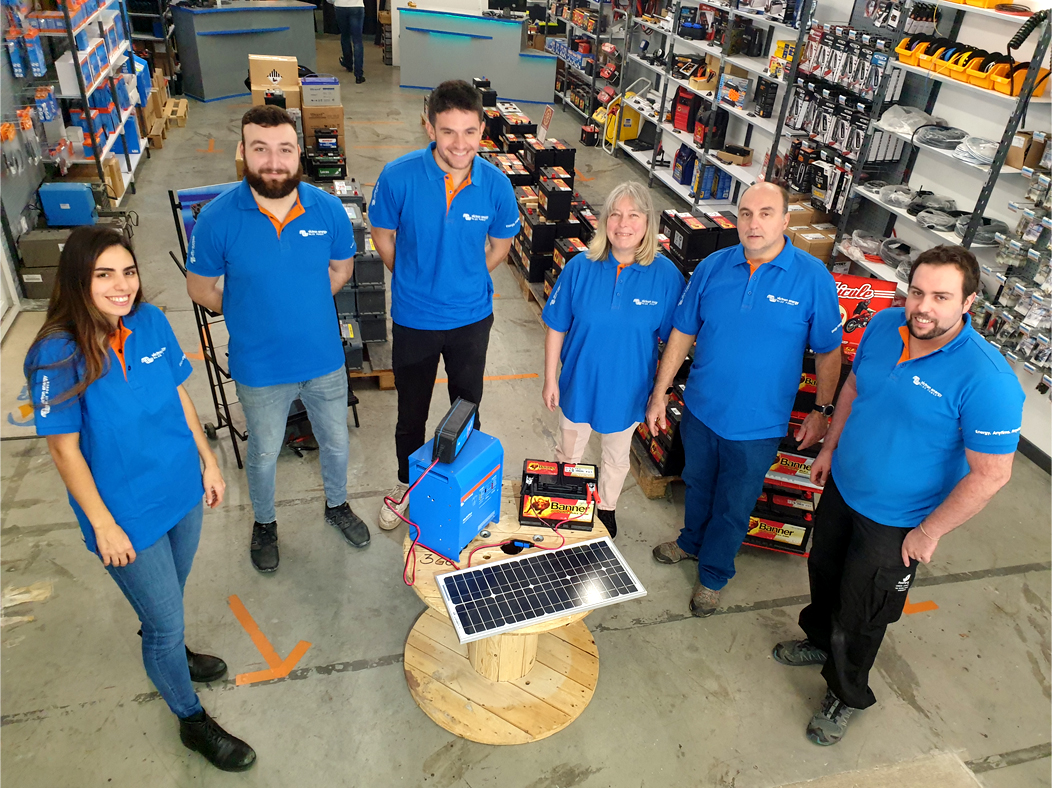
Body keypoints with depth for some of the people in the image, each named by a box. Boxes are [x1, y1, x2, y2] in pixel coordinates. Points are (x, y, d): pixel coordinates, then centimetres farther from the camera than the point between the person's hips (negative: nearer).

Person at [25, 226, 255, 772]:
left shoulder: (151, 322, -8)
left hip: (182, 490, 5)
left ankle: (168, 655, 59)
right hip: (128, 514, -5)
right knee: (165, 620, 11)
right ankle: (192, 720, 35)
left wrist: (208, 460, 9)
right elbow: (65, 449, -17)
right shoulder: (57, 354, -23)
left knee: (169, 598, 28)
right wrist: (103, 525, -13)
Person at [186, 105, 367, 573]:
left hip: (325, 360, 2)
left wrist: (302, 304, 1)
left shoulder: (327, 209, -12)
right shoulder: (218, 218, -18)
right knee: (263, 455, 20)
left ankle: (337, 506, 50)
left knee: (336, 443, 21)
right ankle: (264, 523, 48)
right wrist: (255, 315, 0)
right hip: (260, 369, -2)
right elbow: (199, 288, -4)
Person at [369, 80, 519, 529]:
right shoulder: (399, 177, -20)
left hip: (472, 317, 1)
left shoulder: (496, 184, -15)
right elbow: (383, 237, -2)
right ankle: (407, 483, 44)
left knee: (468, 407, 20)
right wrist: (417, 284, 2)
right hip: (414, 318, -1)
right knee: (411, 411, 17)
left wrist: (465, 282, 4)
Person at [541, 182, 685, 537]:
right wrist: (550, 379, -4)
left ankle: (606, 508, 51)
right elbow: (557, 328, -7)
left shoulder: (666, 275, -17)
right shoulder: (581, 267, -16)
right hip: (579, 384, 0)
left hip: (627, 390, 0)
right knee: (568, 454, 22)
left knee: (616, 457, 24)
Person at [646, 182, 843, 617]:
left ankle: (712, 575, 39)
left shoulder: (813, 278, -14)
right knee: (697, 484, 25)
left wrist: (821, 411, -1)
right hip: (701, 410, 3)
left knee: (734, 505, 15)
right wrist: (660, 394, 3)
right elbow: (682, 333, 1)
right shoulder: (712, 267, -7)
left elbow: (828, 351, -4)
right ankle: (692, 540, 54)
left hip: (757, 424, -3)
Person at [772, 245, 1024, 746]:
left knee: (860, 617, 13)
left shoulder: (986, 381, -30)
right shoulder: (884, 326, -11)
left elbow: (991, 474, -23)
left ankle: (846, 697, 41)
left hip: (895, 523, -6)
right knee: (823, 573, 28)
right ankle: (819, 642, 58)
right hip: (841, 488, 6)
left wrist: (929, 532, -17)